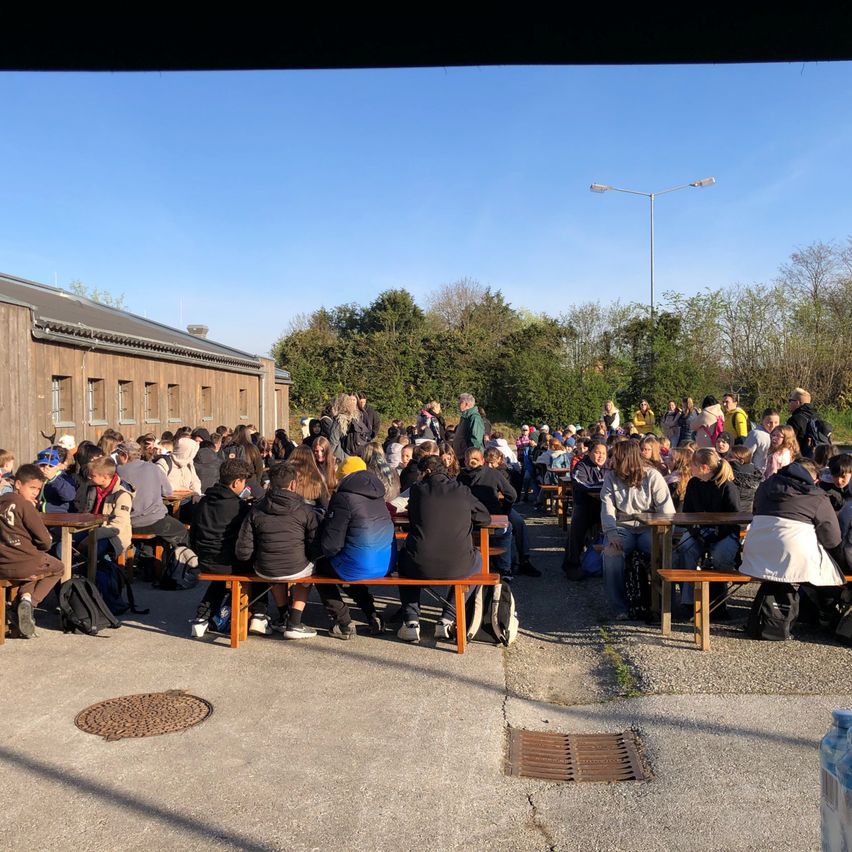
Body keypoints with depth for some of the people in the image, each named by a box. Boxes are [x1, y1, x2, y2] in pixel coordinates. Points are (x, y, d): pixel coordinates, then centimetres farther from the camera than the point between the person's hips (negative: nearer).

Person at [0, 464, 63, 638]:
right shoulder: (25, 505, -10)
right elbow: (45, 542, -10)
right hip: (24, 565, -6)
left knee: (33, 567, 37)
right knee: (57, 568, 24)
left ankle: (25, 596, 7)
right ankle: (30, 603, 1)